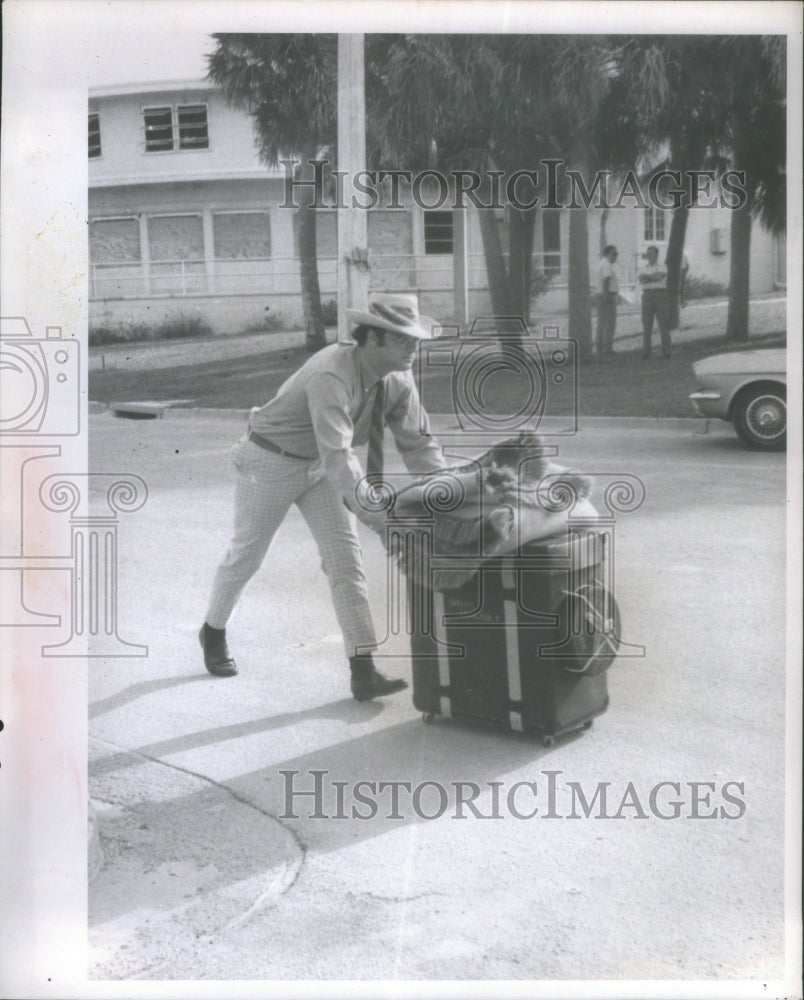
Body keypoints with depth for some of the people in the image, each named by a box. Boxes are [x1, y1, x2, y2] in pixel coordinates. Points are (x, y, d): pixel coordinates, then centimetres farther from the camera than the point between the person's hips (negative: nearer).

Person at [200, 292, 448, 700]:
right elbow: (338, 461, -46)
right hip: (272, 462, -6)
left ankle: (363, 671, -9)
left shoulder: (398, 380, -14)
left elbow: (419, 444, -6)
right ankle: (213, 632, 40)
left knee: (346, 558, -7)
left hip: (322, 464, 6)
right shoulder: (331, 377, -38)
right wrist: (385, 521, -51)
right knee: (246, 555, 12)